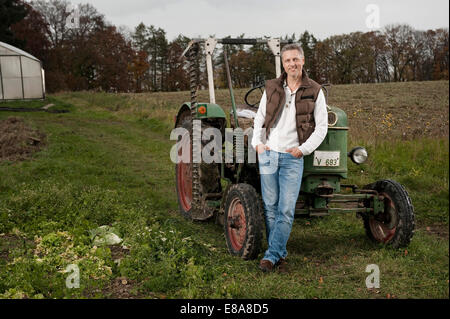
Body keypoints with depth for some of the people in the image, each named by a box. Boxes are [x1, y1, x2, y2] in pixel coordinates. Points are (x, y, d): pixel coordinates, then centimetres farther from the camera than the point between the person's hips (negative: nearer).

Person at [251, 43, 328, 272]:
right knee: (271, 207, 6)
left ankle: (272, 255, 2)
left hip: (293, 158, -2)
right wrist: (257, 143, 2)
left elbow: (321, 126, 2)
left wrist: (303, 149, -8)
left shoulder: (314, 92, 0)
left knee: (286, 210, -7)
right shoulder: (272, 88, 7)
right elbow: (260, 118, 15)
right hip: (268, 154, 2)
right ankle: (280, 254, 18)